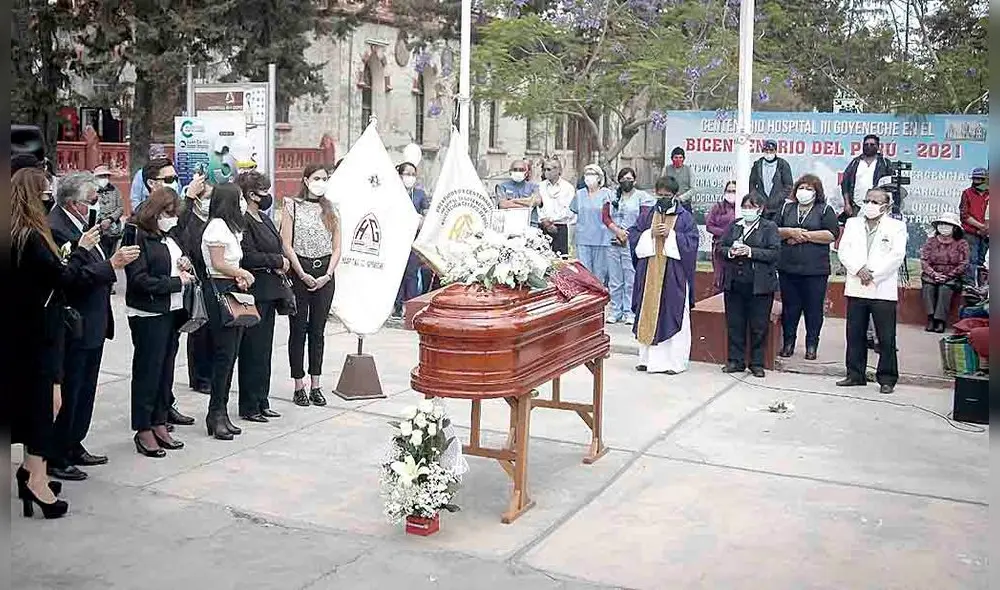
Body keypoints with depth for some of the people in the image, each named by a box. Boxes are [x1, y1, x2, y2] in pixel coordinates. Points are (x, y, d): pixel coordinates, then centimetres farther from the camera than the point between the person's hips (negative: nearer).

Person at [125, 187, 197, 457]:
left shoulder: (169, 237, 13)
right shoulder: (139, 237, -11)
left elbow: (184, 271, 23)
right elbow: (139, 280, -18)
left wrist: (186, 267, 1)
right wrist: (176, 282, -16)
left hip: (172, 311, 8)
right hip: (149, 315, -8)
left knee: (166, 369, 12)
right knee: (147, 371, 0)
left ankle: (159, 424, 23)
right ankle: (143, 431, 9)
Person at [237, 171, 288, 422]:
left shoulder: (264, 218, 16)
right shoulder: (242, 221, -14)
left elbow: (277, 248, 21)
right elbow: (247, 257, -22)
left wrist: (280, 265, 0)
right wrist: (277, 261, -11)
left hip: (270, 290, 9)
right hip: (254, 291, -9)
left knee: (265, 348, 13)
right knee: (253, 350, -2)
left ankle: (261, 402, 21)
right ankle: (249, 407, 7)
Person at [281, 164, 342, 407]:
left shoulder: (331, 210, 10)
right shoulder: (293, 207, 1)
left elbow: (336, 248, 8)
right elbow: (287, 245, -5)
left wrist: (328, 275, -6)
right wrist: (302, 274, -12)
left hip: (324, 275, 3)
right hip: (298, 272, -3)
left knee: (317, 330, 7)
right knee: (298, 329, 2)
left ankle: (315, 385, 13)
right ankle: (299, 387, 8)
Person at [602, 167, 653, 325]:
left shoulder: (641, 196, 3)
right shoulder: (612, 196, 15)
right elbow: (605, 216, 7)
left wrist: (629, 235, -6)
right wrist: (618, 231, -7)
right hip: (613, 243, 4)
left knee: (631, 280, -5)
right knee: (614, 281, 6)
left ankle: (629, 312, 2)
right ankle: (615, 311, 13)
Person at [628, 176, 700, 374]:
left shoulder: (685, 217, 2)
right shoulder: (647, 214, 10)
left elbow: (692, 241, -6)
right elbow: (633, 235, 6)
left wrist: (670, 234, -15)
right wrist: (650, 234, -10)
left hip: (674, 275, -3)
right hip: (649, 274, 3)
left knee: (673, 316, -2)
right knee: (648, 314, 5)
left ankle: (674, 360, 4)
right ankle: (648, 357, 14)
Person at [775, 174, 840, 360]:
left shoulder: (825, 210, 4)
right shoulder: (786, 209, 14)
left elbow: (832, 234, -9)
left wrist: (806, 236, -12)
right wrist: (790, 232, -10)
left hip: (815, 270, -3)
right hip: (787, 268, 3)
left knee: (814, 309, 3)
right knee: (789, 307, 8)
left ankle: (812, 346, 13)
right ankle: (788, 343, 19)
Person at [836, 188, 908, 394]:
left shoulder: (896, 227, 3)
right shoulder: (852, 224, 14)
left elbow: (896, 256, -7)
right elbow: (844, 250, 4)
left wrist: (873, 274, -14)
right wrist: (859, 270, -12)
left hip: (883, 290, -3)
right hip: (856, 288, 4)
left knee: (886, 338, -2)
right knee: (855, 335, 7)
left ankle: (887, 379, 6)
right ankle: (855, 374, 17)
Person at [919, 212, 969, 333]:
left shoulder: (961, 244, 4)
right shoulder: (931, 241, 9)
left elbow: (963, 264, -3)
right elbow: (924, 261, 1)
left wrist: (948, 276, -15)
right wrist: (934, 274, -16)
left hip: (952, 277, -2)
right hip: (932, 275, 2)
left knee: (945, 288, -33)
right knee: (928, 286, -31)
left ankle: (940, 320, -35)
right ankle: (930, 316, -34)